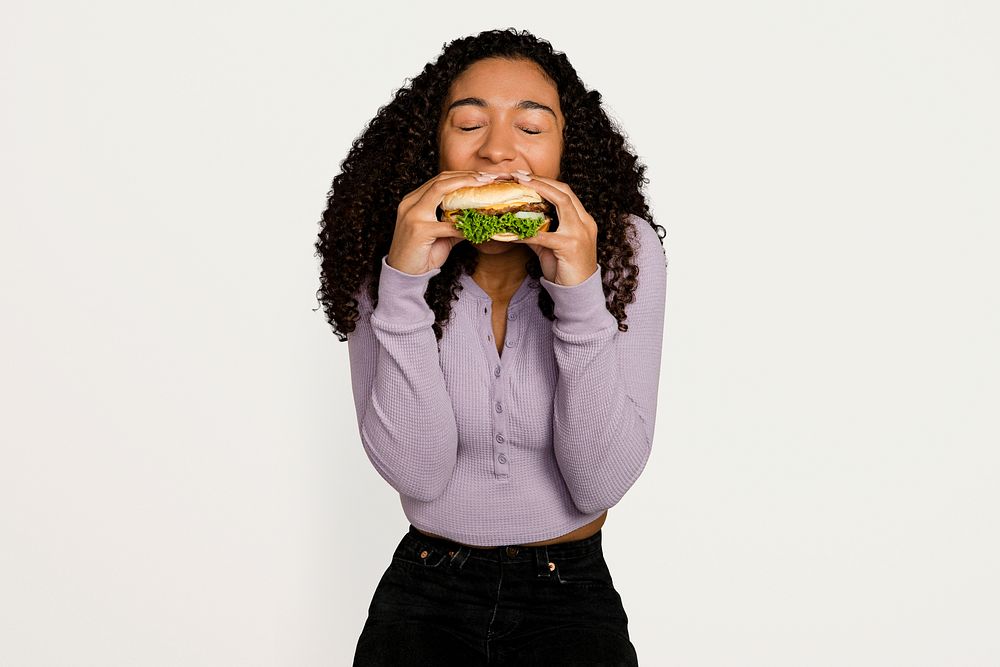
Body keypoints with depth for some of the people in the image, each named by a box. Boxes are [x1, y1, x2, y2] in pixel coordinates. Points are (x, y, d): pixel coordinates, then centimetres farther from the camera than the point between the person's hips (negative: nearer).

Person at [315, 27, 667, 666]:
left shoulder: (626, 251, -8)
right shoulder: (383, 257, -6)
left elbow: (600, 484, -14)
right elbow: (416, 474, -15)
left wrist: (580, 294, -23)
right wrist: (403, 284, -23)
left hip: (573, 593, 0)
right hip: (426, 590, 1)